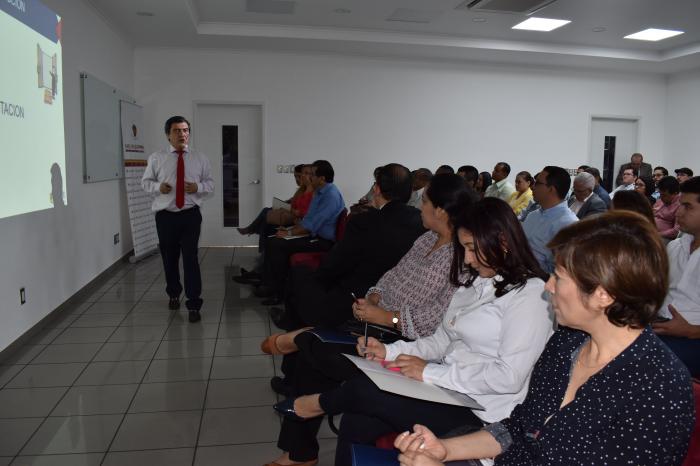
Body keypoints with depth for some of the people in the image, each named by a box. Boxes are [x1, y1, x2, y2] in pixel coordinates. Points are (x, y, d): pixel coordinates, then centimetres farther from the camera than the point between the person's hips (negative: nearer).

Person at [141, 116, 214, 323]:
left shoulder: (200, 158, 3)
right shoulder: (156, 158, 0)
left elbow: (210, 184, 7)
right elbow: (145, 181, 8)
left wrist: (198, 187, -14)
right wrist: (157, 186, -13)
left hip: (190, 215, -1)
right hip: (165, 216, 1)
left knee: (190, 259, -6)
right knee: (169, 258, 15)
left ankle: (194, 305, 2)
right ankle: (173, 294, 39)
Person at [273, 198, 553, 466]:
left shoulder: (529, 294, -14)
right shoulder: (475, 282, 12)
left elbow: (509, 377, -21)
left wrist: (430, 372, -18)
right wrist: (390, 351, 0)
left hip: (479, 412, -7)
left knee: (362, 389, -17)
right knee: (355, 423, -14)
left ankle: (319, 404, 15)